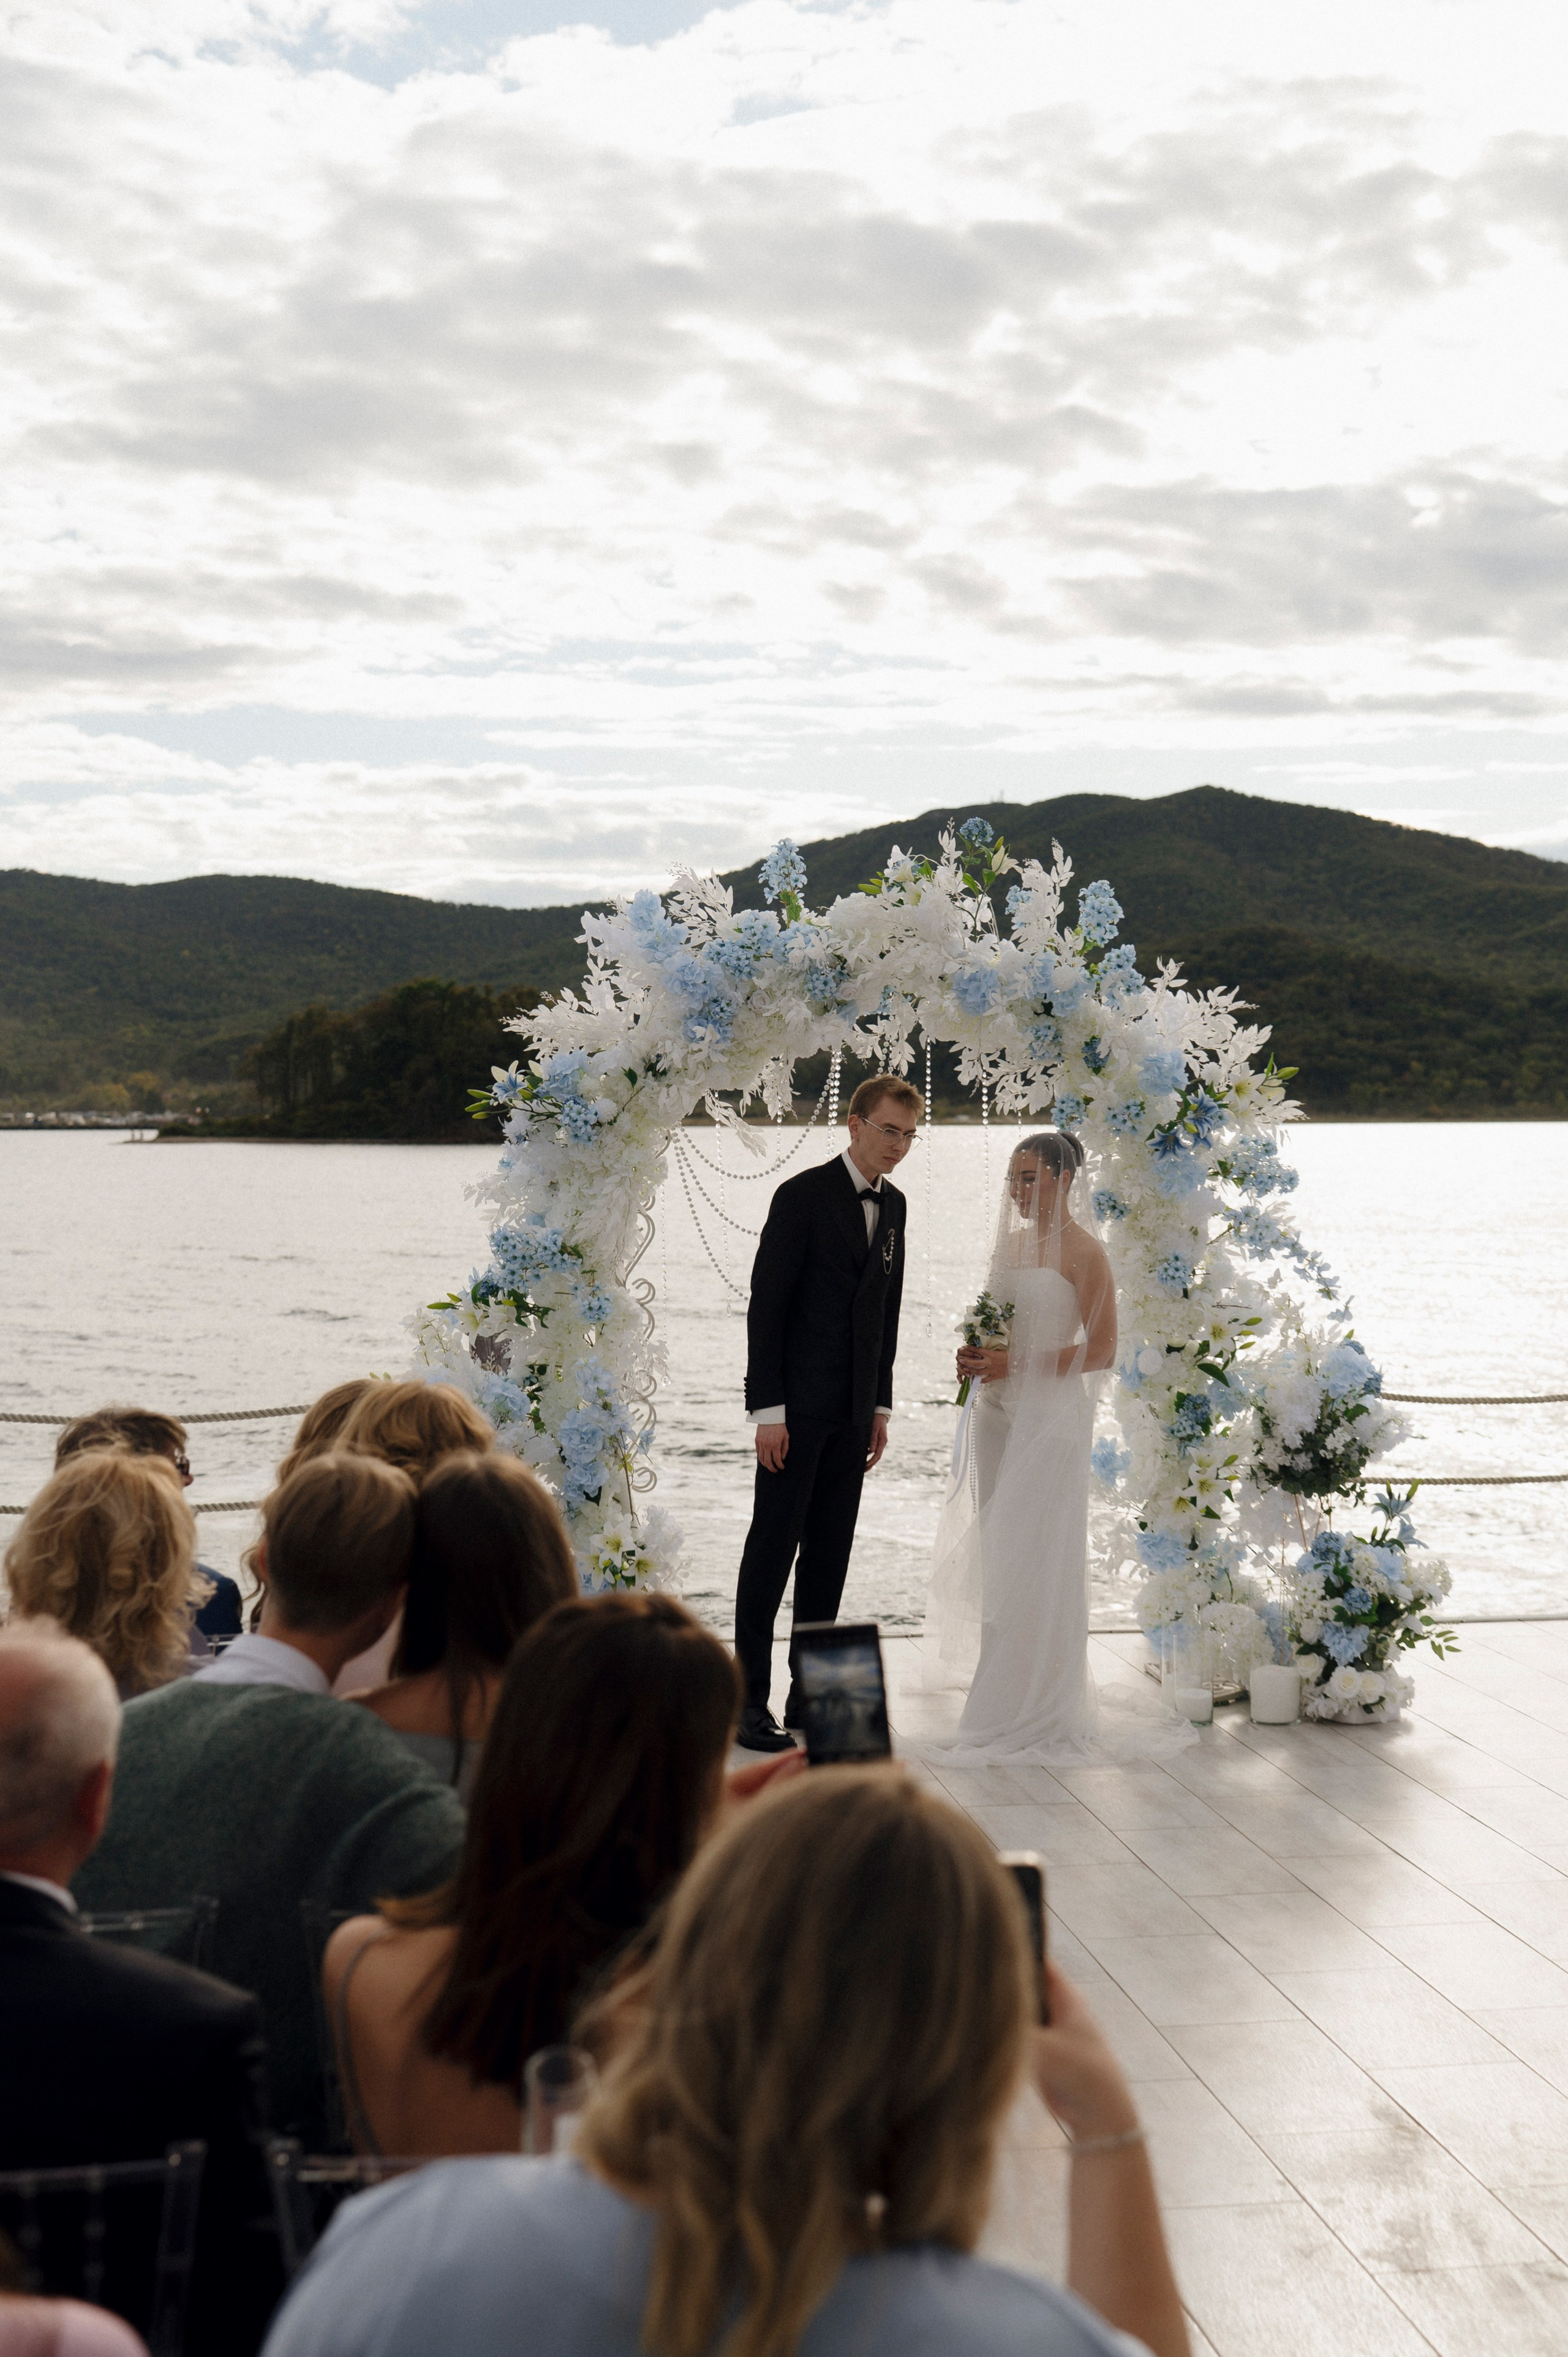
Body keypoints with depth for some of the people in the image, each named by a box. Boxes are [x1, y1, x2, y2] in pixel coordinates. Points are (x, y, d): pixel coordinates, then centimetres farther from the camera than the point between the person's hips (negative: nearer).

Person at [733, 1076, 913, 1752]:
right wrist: (767, 1409, -16)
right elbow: (765, 1306, -12)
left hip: (853, 1410, 7)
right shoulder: (803, 1196, -10)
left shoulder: (893, 1206, 12)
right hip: (799, 1406, -7)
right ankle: (749, 1699, 2)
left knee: (830, 1552, 9)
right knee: (773, 1548, -3)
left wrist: (881, 1405, 13)